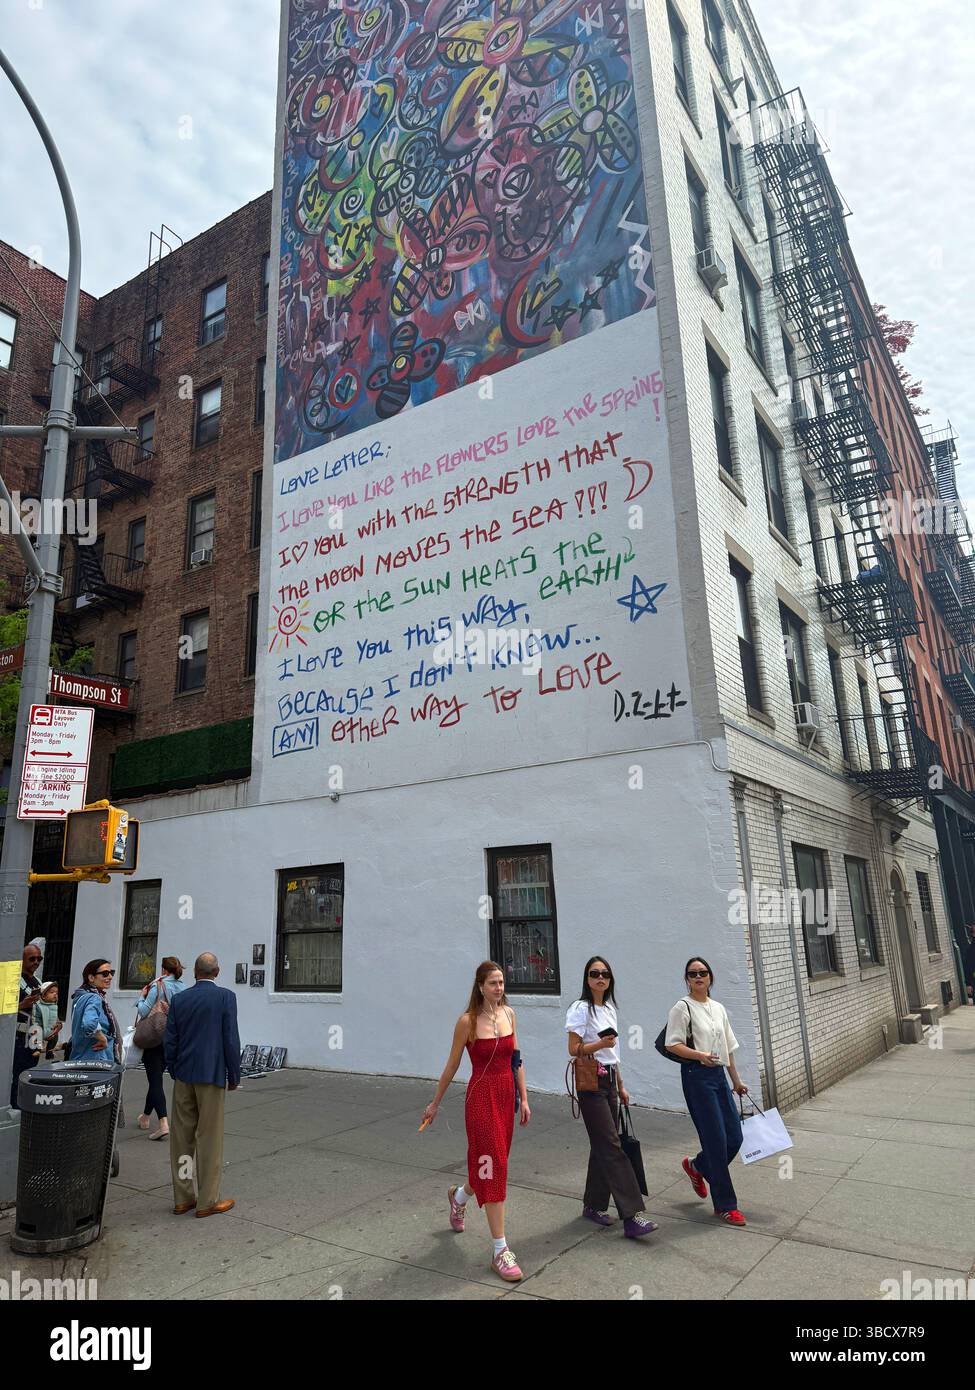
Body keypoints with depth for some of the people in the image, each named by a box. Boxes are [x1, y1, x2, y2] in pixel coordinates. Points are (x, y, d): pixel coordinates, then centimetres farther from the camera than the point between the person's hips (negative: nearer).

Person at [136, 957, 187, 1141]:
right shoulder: (184, 987, 1)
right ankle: (146, 1116, 38)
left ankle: (163, 1124, -15)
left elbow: (143, 1011, -14)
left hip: (155, 1038, -6)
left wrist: (142, 997, 3)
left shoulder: (158, 986, -14)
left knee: (155, 1079, -4)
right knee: (156, 1077, 22)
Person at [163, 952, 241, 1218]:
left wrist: (174, 1072, 17)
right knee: (209, 1138, 4)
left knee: (181, 1137, 12)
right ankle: (208, 1201, 11)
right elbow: (231, 1039, -11)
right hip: (212, 1076, -4)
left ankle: (182, 1198, 21)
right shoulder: (226, 997, -10)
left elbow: (169, 1041, 4)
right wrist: (234, 1076, 0)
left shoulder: (179, 999, 2)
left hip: (183, 1076, 4)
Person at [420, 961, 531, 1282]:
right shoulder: (468, 1021, -12)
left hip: (507, 1095, 6)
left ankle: (459, 1196, 48)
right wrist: (435, 1103, 6)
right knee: (493, 1167, -4)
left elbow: (516, 1059, 9)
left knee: (493, 1164, 17)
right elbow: (452, 1066, -2)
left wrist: (524, 1099, 7)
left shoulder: (509, 1013, 2)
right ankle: (500, 1251, 7)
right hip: (481, 1096, -6)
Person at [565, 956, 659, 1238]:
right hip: (591, 1083, -8)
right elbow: (574, 1049, -14)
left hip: (609, 1081, 8)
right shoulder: (581, 1008, -11)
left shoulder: (609, 1008, 12)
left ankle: (593, 1205, 24)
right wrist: (599, 1044, -29)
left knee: (602, 1146, 11)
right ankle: (631, 1216, -10)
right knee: (612, 1147, -10)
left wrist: (621, 1086, 20)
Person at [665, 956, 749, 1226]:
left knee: (734, 1138, 8)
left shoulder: (718, 1008, 13)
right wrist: (700, 1055, -28)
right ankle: (725, 1205, 11)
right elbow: (672, 1045, -14)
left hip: (718, 1075, 7)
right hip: (696, 1076, -7)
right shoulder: (682, 1007, -9)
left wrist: (736, 1080, 19)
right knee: (716, 1140, -4)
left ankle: (696, 1166, 35)